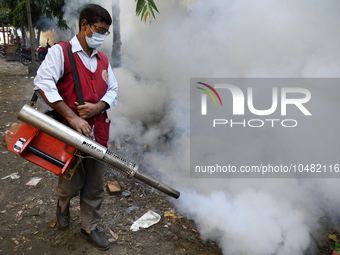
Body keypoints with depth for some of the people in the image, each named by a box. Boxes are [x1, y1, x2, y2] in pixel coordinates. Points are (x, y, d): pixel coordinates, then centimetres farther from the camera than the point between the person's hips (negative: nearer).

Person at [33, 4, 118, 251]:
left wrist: (97, 107, -10)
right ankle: (63, 204, 46)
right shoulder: (60, 52, -5)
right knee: (72, 184, 10)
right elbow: (43, 83, -18)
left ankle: (90, 227, 32)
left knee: (95, 185, 12)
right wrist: (72, 117, -24)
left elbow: (113, 90, 12)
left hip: (97, 132, 5)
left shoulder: (103, 60, 13)